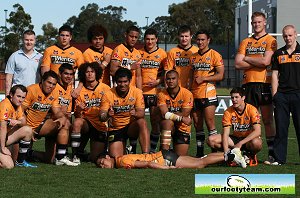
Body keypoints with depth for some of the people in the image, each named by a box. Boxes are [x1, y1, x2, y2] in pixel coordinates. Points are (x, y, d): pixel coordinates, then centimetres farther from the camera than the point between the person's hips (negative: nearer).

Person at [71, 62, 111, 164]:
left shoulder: (105, 89, -1)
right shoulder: (80, 91, 1)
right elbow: (77, 115, -1)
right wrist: (78, 110, -24)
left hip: (101, 126, -1)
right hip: (86, 123, 1)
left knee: (95, 158, -10)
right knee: (77, 122, -35)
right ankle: (76, 155, -21)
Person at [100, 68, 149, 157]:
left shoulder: (137, 92, -8)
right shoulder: (109, 95, -10)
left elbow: (142, 114, -15)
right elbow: (101, 117, -14)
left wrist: (135, 113, -39)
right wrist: (107, 115, -39)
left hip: (131, 127, 0)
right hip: (115, 129, 0)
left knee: (142, 122, -33)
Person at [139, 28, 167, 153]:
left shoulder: (162, 54, 3)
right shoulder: (139, 53, 10)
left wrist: (158, 81, -14)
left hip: (155, 92, -2)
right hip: (140, 92, 2)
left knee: (155, 122, -1)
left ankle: (152, 150, 7)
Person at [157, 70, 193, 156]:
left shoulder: (187, 94, -12)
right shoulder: (162, 94, -9)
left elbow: (184, 114, -16)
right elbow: (164, 114, -20)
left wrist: (169, 115, -16)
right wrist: (181, 118, -25)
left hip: (183, 128, 0)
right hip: (167, 126, 0)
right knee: (167, 122, -37)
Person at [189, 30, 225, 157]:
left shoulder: (214, 55, -2)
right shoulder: (193, 57, 16)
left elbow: (220, 75, -8)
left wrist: (203, 78, -14)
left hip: (208, 94, -6)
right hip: (194, 95, 6)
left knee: (210, 123, -9)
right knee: (197, 125, 8)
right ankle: (199, 153, 13)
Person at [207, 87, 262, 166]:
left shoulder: (252, 110, -16)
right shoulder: (228, 112, -8)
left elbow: (257, 131, -25)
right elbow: (226, 133, -12)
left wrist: (240, 143, -32)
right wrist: (226, 152, -28)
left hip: (249, 139, -3)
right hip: (235, 138, 3)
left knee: (256, 143, -41)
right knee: (211, 140, -17)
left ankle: (251, 155, -5)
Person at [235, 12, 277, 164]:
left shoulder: (270, 41, 3)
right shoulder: (245, 42, 16)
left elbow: (266, 61, -12)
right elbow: (238, 64, 5)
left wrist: (247, 58, 0)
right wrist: (258, 62, -5)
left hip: (264, 84, -4)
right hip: (248, 84, 4)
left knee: (268, 120, -2)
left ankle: (272, 153, -1)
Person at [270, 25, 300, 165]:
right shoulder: (278, 54, 13)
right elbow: (275, 75, 12)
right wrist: (274, 94, 3)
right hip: (282, 94, 2)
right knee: (281, 128, 2)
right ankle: (279, 158, 5)